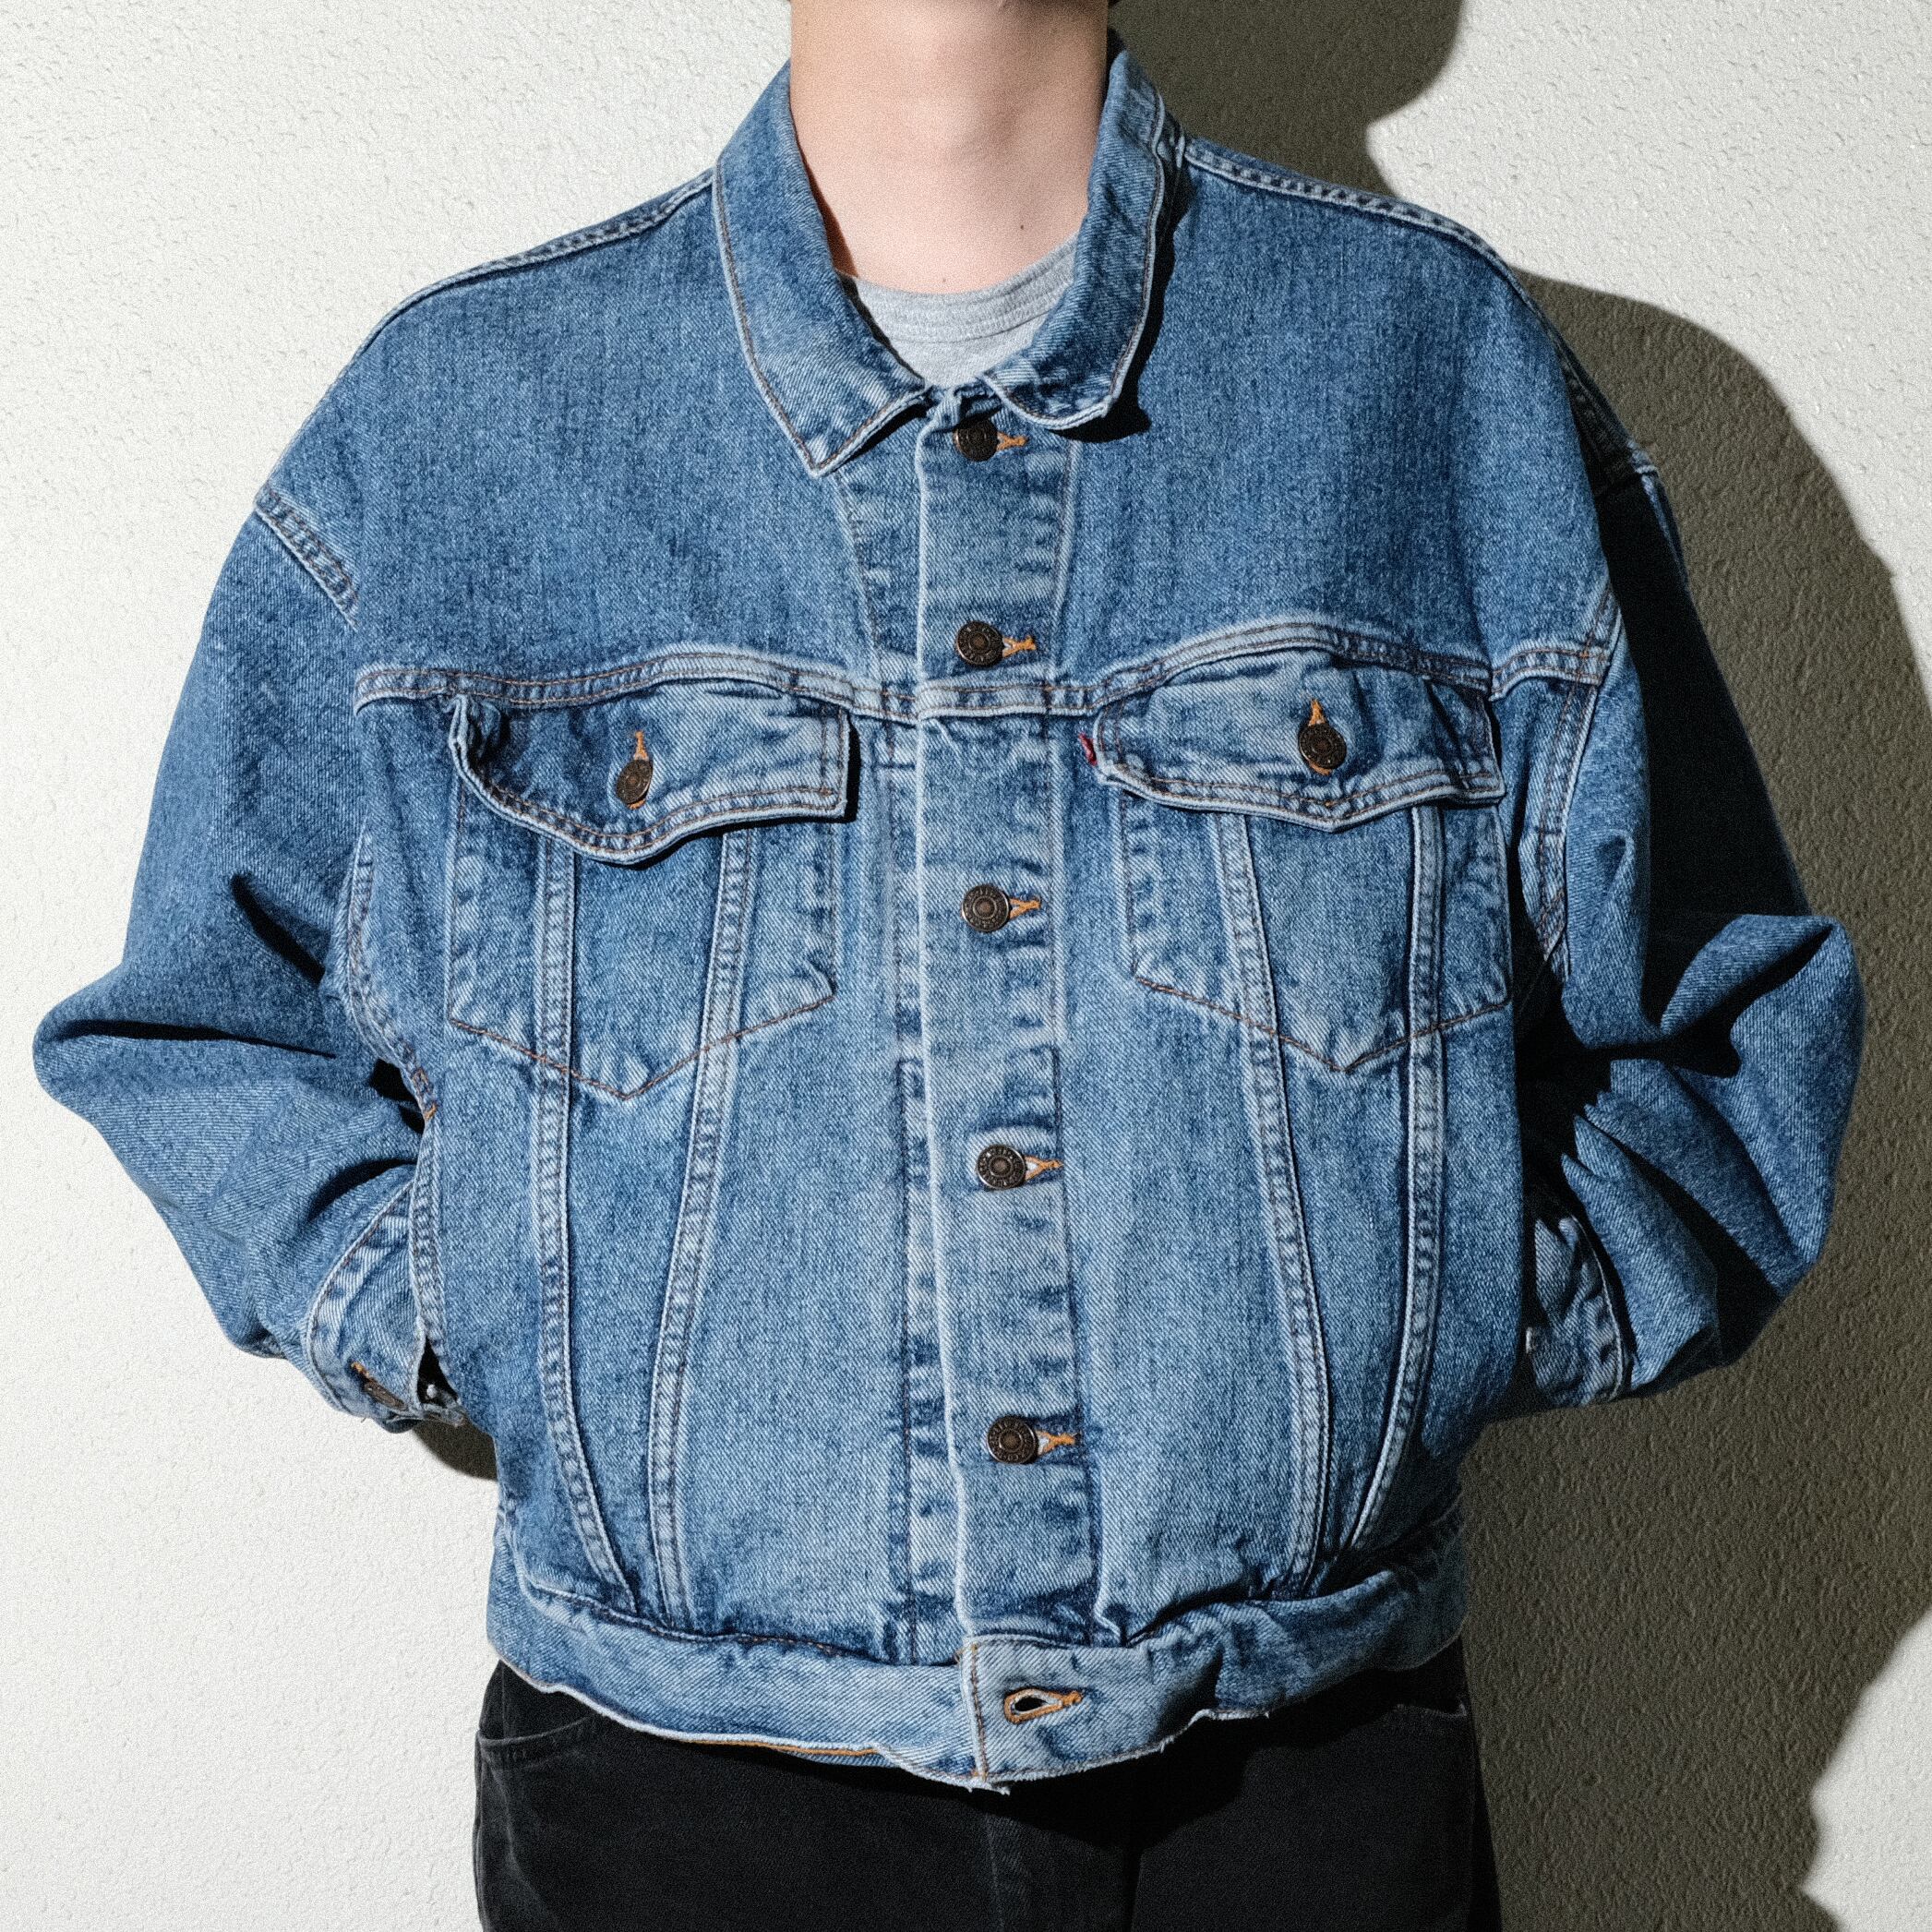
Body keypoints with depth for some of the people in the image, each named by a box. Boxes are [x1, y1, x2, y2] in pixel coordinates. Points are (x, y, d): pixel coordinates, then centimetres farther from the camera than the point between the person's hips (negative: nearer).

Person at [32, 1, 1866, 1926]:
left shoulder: (1443, 359, -1)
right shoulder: (445, 415, 0)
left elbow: (1732, 1027, 6)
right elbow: (195, 1030, 10)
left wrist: (1457, 1310, -9)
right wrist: (456, 1322, -7)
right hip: (670, 1777, 0)